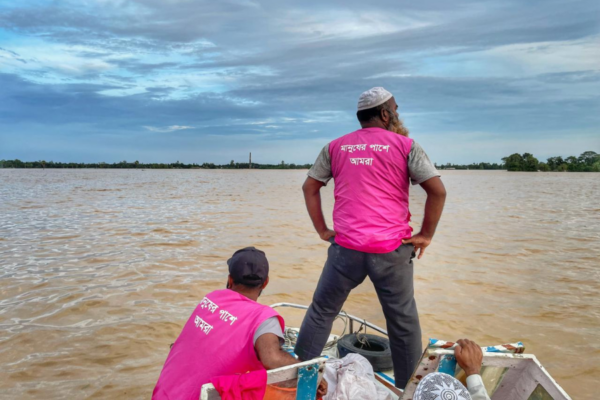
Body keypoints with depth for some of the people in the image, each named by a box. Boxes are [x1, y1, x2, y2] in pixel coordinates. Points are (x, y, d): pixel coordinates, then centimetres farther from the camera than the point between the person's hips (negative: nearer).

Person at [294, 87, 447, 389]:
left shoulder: (336, 147, 11)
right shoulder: (405, 145, 2)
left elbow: (310, 187, 13)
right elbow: (438, 191, -5)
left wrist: (322, 230, 15)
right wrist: (426, 235, 3)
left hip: (346, 247, 2)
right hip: (391, 249, -2)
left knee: (322, 311, 16)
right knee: (403, 321, 13)